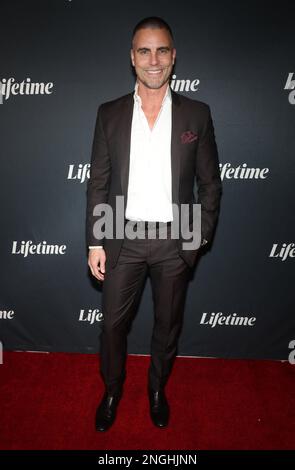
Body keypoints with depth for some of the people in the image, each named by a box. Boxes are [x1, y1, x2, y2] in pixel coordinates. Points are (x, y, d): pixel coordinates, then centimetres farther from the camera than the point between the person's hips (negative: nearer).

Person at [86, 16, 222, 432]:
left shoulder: (197, 114, -1)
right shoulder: (109, 114, 1)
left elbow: (210, 183, 3)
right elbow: (98, 183, 1)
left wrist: (201, 236, -3)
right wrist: (95, 242, -2)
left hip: (175, 240, 0)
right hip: (123, 238, 1)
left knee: (168, 323, 16)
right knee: (113, 323, 12)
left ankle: (157, 386, 43)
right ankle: (112, 388, 40)